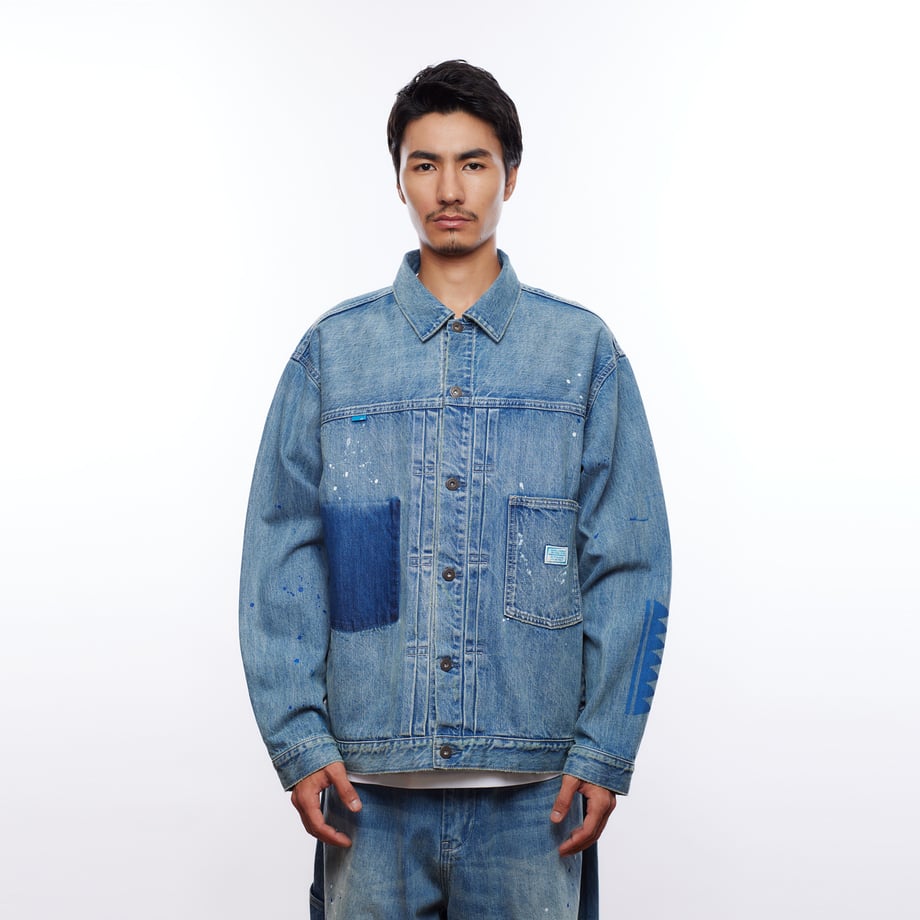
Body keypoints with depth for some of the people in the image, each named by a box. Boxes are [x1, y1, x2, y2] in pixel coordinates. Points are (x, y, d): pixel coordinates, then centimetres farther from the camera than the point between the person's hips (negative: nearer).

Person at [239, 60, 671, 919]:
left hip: (531, 785, 0)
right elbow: (281, 561, 4)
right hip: (370, 782, 1)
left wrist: (604, 752, -3)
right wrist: (298, 740, -4)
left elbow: (628, 565, 3)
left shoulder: (582, 351, 4)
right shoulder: (331, 352, 6)